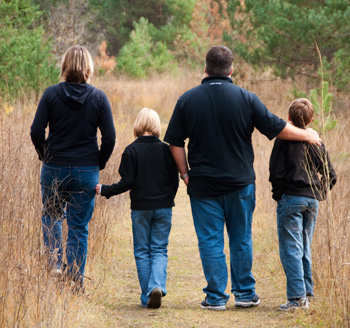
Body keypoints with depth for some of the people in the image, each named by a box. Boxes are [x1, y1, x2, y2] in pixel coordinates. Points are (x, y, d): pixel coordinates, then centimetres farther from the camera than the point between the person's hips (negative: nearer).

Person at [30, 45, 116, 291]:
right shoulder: (98, 97, -4)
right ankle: (76, 279, 7)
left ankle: (54, 263, 3)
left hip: (54, 168, 0)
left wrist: (46, 155, 9)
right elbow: (109, 137, -5)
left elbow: (36, 132, -7)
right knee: (79, 227, 8)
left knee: (52, 218, 20)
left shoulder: (52, 94, -5)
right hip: (86, 172, 0)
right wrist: (99, 164, 9)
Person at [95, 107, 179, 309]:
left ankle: (147, 297, 7)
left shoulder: (131, 151, -7)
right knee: (160, 250, 6)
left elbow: (127, 183, -10)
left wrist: (105, 190, 4)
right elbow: (175, 180, 3)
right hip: (163, 208, 1)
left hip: (140, 209, -1)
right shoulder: (166, 150, -1)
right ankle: (157, 286, -19)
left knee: (142, 251, 9)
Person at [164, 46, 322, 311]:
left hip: (203, 184, 0)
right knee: (241, 240, 12)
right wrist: (306, 135, 15)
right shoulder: (246, 99, -5)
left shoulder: (187, 100, -2)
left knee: (210, 242, 5)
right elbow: (277, 128, -1)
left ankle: (216, 297, 6)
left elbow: (176, 143, 0)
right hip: (240, 183, 0)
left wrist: (186, 174, 8)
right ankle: (245, 293, 17)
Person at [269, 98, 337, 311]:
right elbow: (331, 176, 7)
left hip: (290, 198, -5)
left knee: (291, 249, -5)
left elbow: (276, 172, -9)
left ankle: (297, 297, -12)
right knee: (305, 248, 16)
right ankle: (307, 293, 17)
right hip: (312, 200, 5)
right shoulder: (317, 143, 9)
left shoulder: (284, 140, -4)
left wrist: (278, 194, 5)